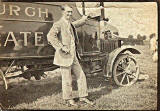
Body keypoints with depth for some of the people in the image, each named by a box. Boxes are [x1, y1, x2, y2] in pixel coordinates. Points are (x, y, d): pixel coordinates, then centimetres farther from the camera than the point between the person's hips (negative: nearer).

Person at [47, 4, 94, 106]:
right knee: (67, 80, 3)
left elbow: (77, 24, 41)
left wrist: (84, 19, 27)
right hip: (65, 56, -8)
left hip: (73, 56, 8)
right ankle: (69, 99, 22)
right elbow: (50, 36, -25)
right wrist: (62, 47, -25)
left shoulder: (71, 24, 15)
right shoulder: (58, 24, -11)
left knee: (81, 76, 12)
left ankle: (83, 97, 26)